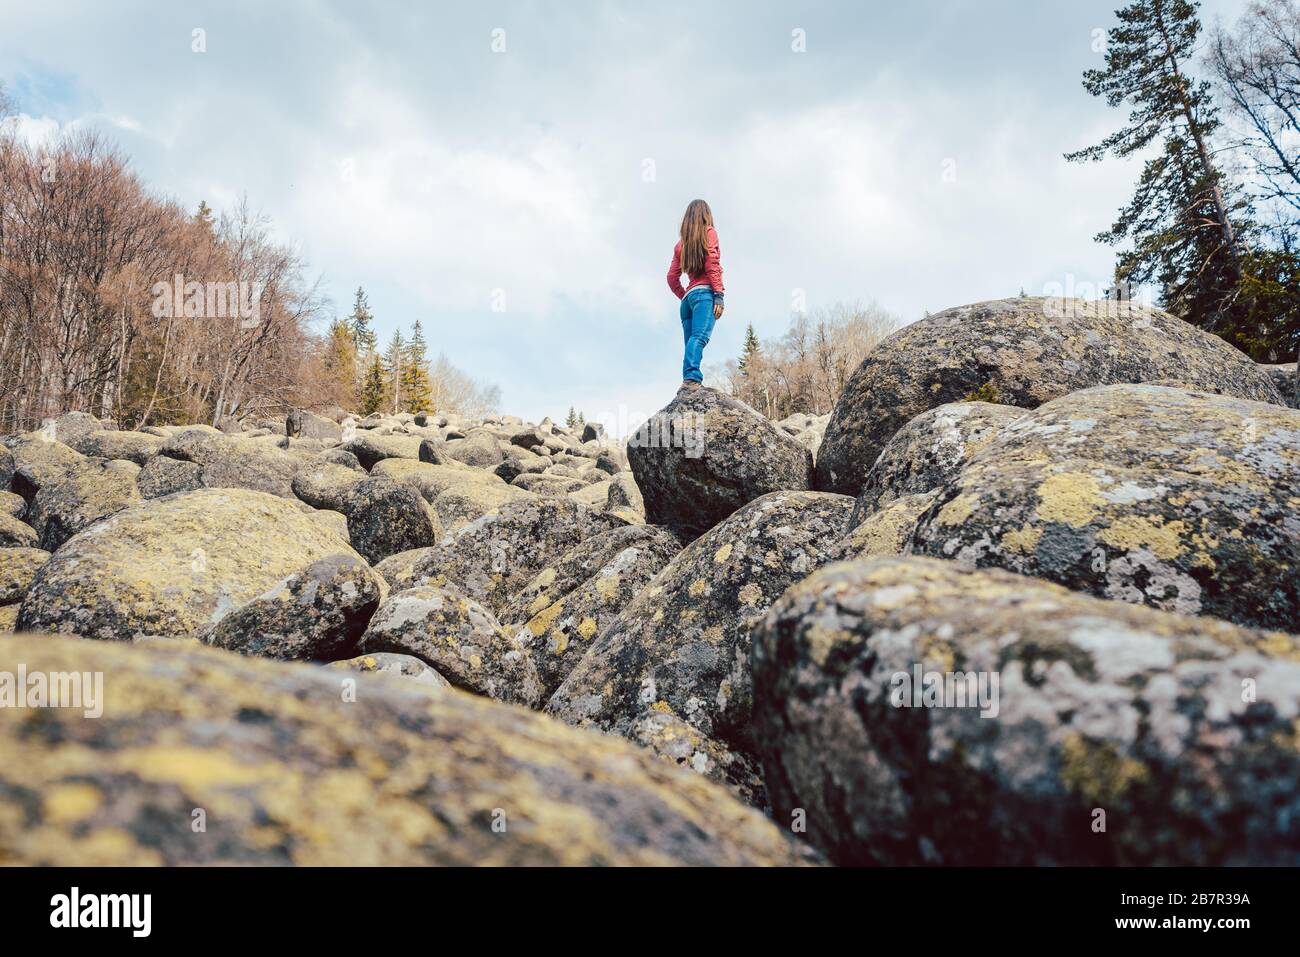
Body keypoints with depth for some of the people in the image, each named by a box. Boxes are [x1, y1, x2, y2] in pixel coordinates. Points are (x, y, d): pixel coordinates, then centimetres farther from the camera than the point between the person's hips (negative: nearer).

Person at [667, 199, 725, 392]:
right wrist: (718, 295, -10)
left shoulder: (681, 242, 24)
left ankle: (688, 383, -15)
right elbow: (712, 264, -5)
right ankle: (692, 379, -44)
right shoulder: (709, 232, 9)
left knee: (691, 343, 0)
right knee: (699, 337, -24)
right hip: (705, 292, -6)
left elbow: (672, 277, 18)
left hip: (688, 297, 6)